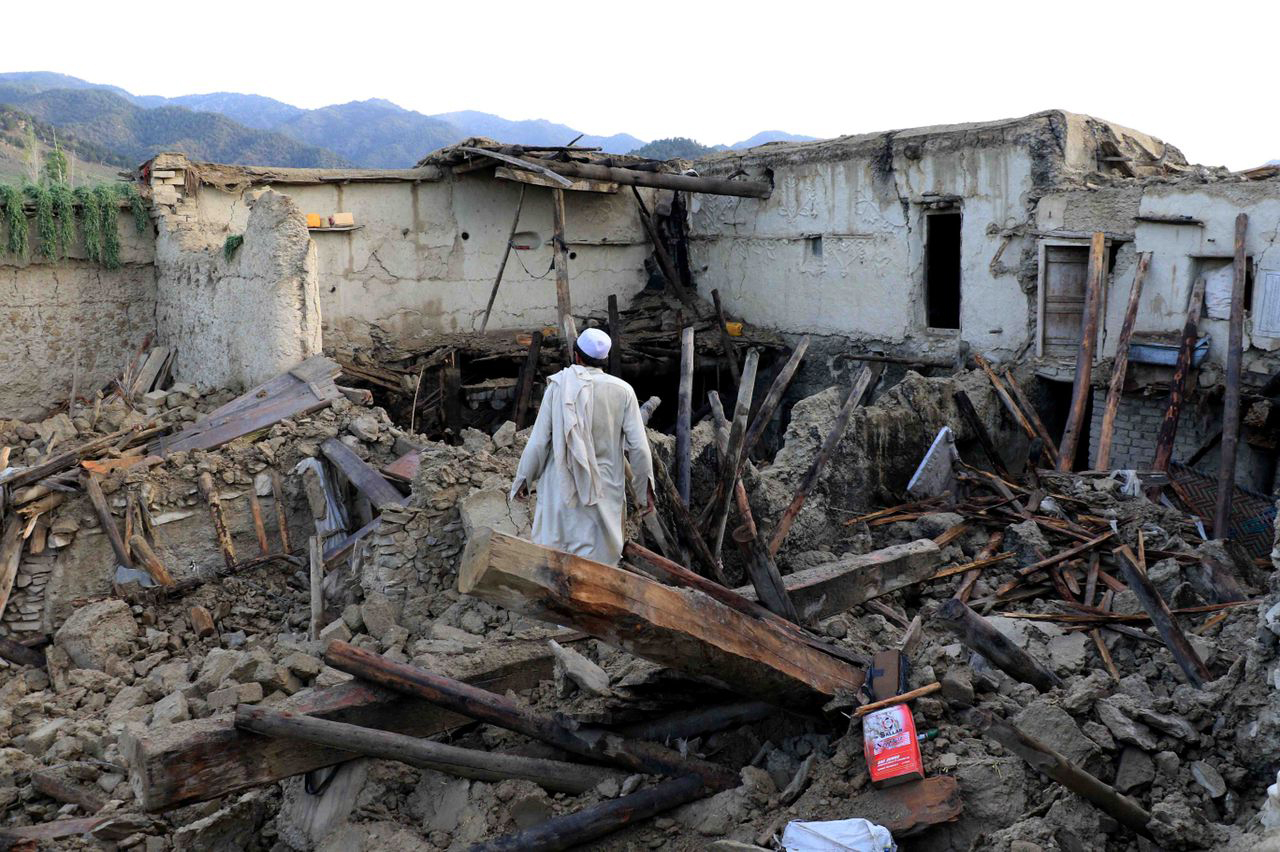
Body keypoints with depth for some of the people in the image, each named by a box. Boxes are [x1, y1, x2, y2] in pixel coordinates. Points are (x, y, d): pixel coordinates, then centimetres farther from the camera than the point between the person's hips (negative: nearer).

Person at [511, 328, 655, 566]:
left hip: (561, 487, 0)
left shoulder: (558, 386, -7)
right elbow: (638, 446, -7)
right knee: (597, 559, 8)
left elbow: (539, 441, -6)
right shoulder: (622, 391, -7)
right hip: (604, 491, 0)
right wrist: (646, 490, 4)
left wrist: (523, 479, 7)